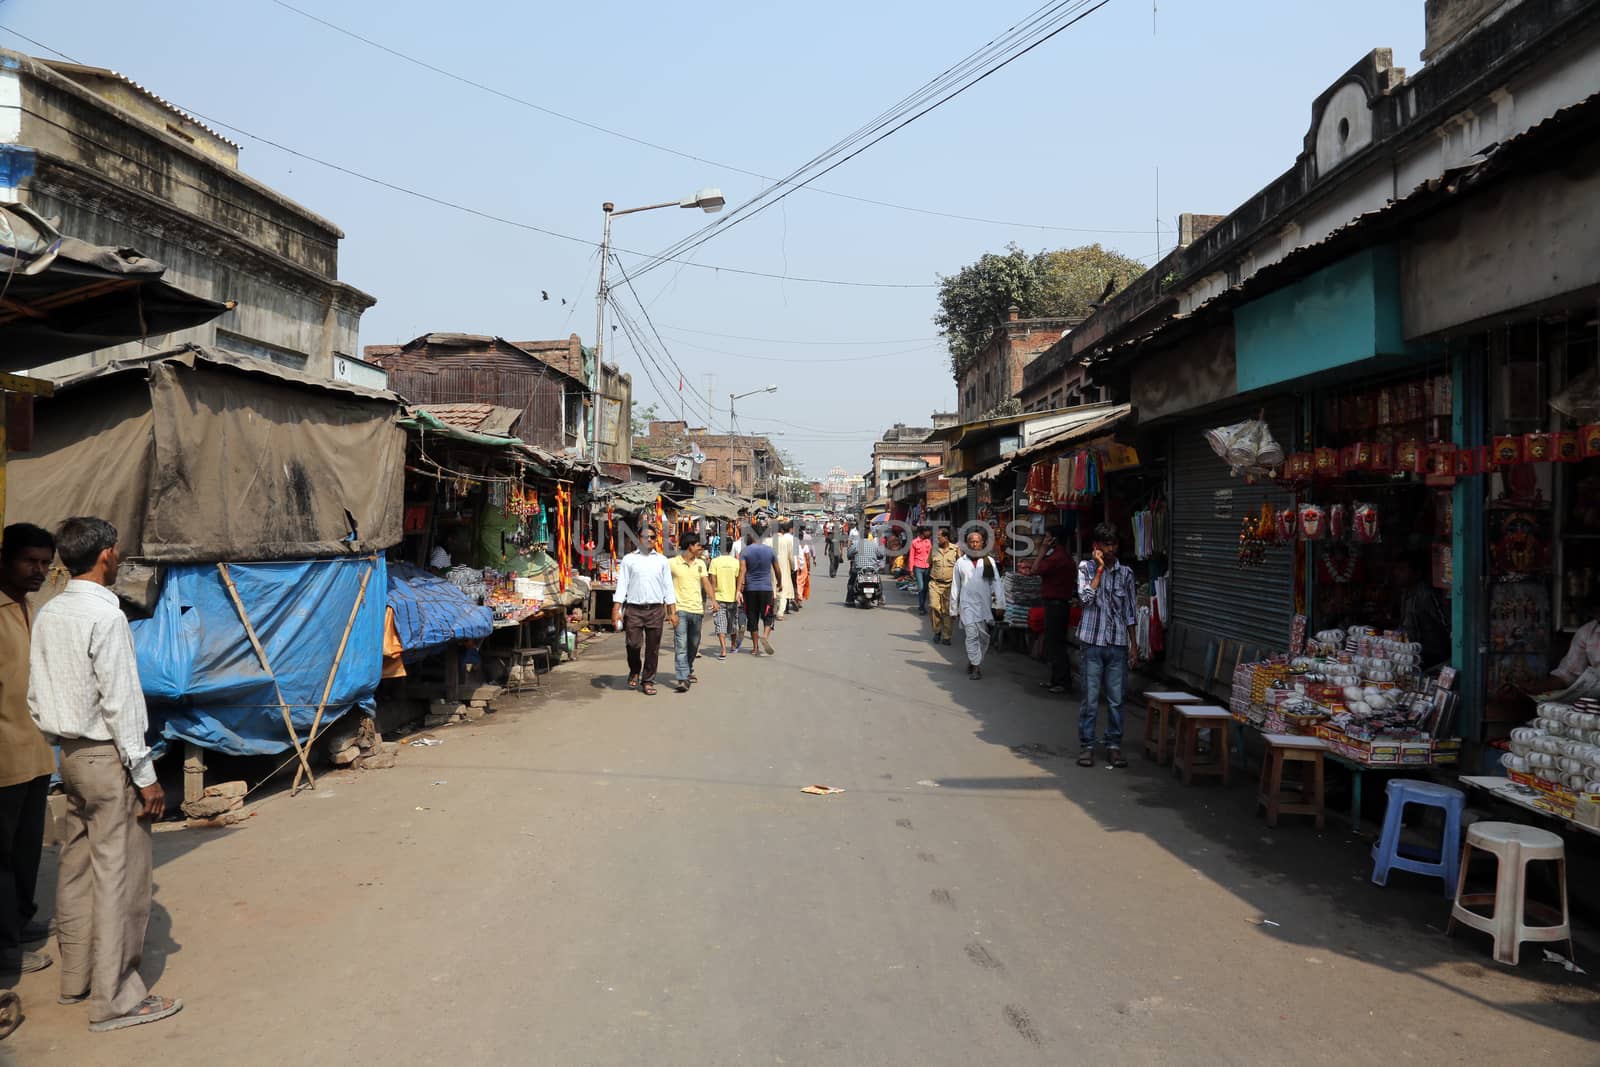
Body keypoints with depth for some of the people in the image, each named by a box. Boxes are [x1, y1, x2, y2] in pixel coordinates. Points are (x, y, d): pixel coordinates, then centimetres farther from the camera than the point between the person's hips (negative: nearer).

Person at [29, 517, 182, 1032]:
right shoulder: (105, 616, -18)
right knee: (119, 876, -2)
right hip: (107, 757, -9)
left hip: (70, 754, 9)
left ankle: (76, 975, 29)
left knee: (77, 868, 17)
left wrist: (61, 740, 20)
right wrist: (145, 775, -14)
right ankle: (115, 999, 4)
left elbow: (36, 695, 12)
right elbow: (120, 702, -18)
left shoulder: (47, 614, 7)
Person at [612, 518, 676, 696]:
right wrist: (616, 609, -5)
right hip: (633, 609, -1)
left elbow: (668, 586, 11)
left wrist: (673, 612, 4)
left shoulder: (661, 560, 11)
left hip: (656, 609, 2)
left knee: (653, 648, 3)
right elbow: (622, 584, 4)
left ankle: (648, 681, 16)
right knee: (634, 644, -7)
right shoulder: (629, 559, 7)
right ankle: (634, 671, 21)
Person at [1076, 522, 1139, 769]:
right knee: (1090, 699, 1)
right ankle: (1086, 746, 10)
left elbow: (1130, 612, 11)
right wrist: (1100, 569, -11)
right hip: (1093, 643, -2)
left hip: (1118, 644, 2)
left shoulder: (1125, 573, 7)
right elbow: (1085, 598, -15)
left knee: (1116, 700, 6)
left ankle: (1114, 746, 16)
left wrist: (1133, 644, 8)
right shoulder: (1086, 568, 1)